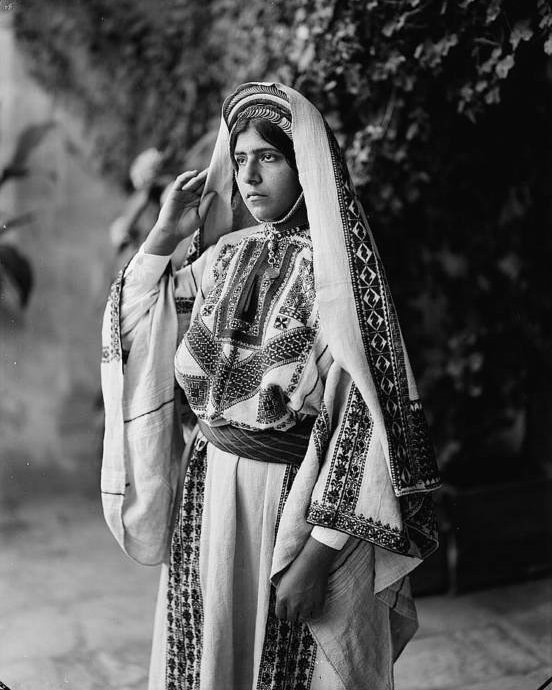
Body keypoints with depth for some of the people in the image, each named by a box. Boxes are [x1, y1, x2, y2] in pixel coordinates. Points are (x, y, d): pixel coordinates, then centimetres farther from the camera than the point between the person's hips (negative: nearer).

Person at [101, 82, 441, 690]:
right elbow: (130, 330, 12)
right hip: (209, 491, 5)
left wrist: (319, 550, -19)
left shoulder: (334, 267, -12)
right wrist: (164, 235, 0)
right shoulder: (224, 256, 5)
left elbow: (359, 413, -16)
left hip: (297, 498, -5)